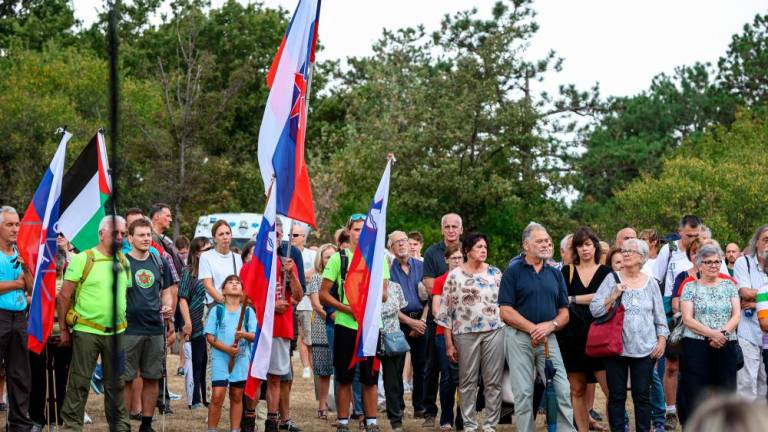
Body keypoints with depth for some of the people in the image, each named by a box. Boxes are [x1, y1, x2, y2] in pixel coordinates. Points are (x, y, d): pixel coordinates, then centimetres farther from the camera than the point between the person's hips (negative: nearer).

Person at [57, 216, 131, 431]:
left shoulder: (124, 262, 10)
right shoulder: (82, 259, -6)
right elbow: (65, 296, -4)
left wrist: (125, 324, 14)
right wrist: (64, 329, -4)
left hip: (116, 332, 5)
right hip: (86, 331, -5)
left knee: (116, 383, 10)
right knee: (79, 383, 0)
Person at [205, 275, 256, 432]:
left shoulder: (248, 311, 8)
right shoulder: (217, 310, 5)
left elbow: (255, 336, 2)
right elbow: (209, 336, 0)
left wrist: (245, 334, -21)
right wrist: (227, 348, -14)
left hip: (242, 358, 2)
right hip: (221, 358, -2)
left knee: (237, 397, 8)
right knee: (217, 396, -10)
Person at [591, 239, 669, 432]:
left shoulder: (651, 283, 8)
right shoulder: (612, 280, 2)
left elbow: (660, 316, 11)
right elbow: (594, 309, -3)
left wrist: (662, 339, 2)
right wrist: (613, 297, -15)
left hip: (645, 349, 1)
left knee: (642, 395, 5)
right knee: (616, 396, 4)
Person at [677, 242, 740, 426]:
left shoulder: (729, 285, 12)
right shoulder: (690, 287, 5)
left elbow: (736, 314, 5)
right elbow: (687, 319, -4)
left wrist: (724, 332, -13)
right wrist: (712, 333, -15)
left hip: (726, 346, 2)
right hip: (696, 346, -2)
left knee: (725, 390, 0)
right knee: (695, 394, -4)